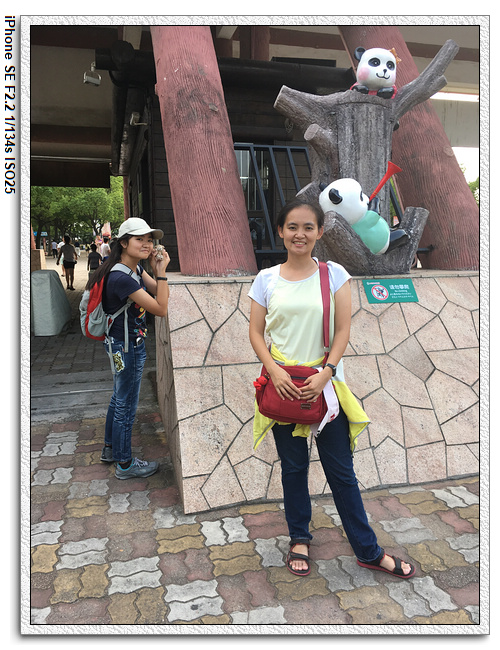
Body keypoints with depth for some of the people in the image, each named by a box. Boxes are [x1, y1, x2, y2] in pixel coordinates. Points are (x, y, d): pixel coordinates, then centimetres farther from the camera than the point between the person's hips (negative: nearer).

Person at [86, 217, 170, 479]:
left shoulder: (135, 267, 1)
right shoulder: (121, 278, -28)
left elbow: (160, 292, 6)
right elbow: (161, 309, -27)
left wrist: (156, 269, -5)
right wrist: (161, 271, -25)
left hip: (121, 343, 10)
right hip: (127, 346, -10)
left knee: (119, 398, 25)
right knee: (126, 406, 6)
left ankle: (110, 449, 44)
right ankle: (125, 464, 24)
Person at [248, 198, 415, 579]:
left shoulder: (334, 274, -1)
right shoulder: (267, 279, 2)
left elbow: (343, 331, -4)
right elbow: (256, 333, 1)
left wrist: (325, 374, -16)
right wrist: (275, 372, -13)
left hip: (325, 384, -1)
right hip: (283, 386, 1)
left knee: (341, 469, 8)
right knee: (293, 467, 14)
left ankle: (369, 551, 26)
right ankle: (300, 540, 35)